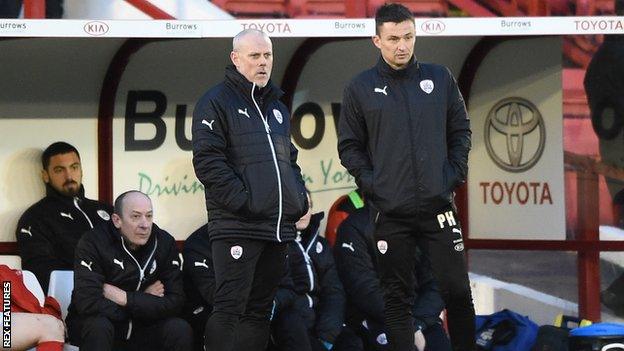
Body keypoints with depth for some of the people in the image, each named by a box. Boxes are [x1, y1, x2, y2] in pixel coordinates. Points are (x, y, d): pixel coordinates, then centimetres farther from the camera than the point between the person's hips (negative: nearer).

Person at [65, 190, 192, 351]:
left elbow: (174, 303, -13)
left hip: (140, 329, 3)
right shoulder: (93, 243, -17)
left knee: (180, 329, -23)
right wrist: (144, 300, -18)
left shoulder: (165, 243, -6)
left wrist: (125, 298, -21)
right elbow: (88, 303, -29)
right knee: (99, 326, -36)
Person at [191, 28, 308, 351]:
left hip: (279, 228, 8)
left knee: (259, 311, 10)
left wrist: (299, 200, 10)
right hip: (237, 227, -8)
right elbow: (208, 162, -13)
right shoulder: (216, 103, -3)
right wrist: (243, 201, -18)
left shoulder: (276, 108, 21)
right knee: (229, 308, -12)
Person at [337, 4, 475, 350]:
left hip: (438, 205, 1)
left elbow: (461, 131, 13)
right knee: (398, 298, 4)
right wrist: (370, 183, -6)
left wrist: (456, 173, 1)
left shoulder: (440, 78, 6)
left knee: (458, 291, 1)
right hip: (390, 212, -1)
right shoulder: (361, 88, 1)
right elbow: (349, 147, 6)